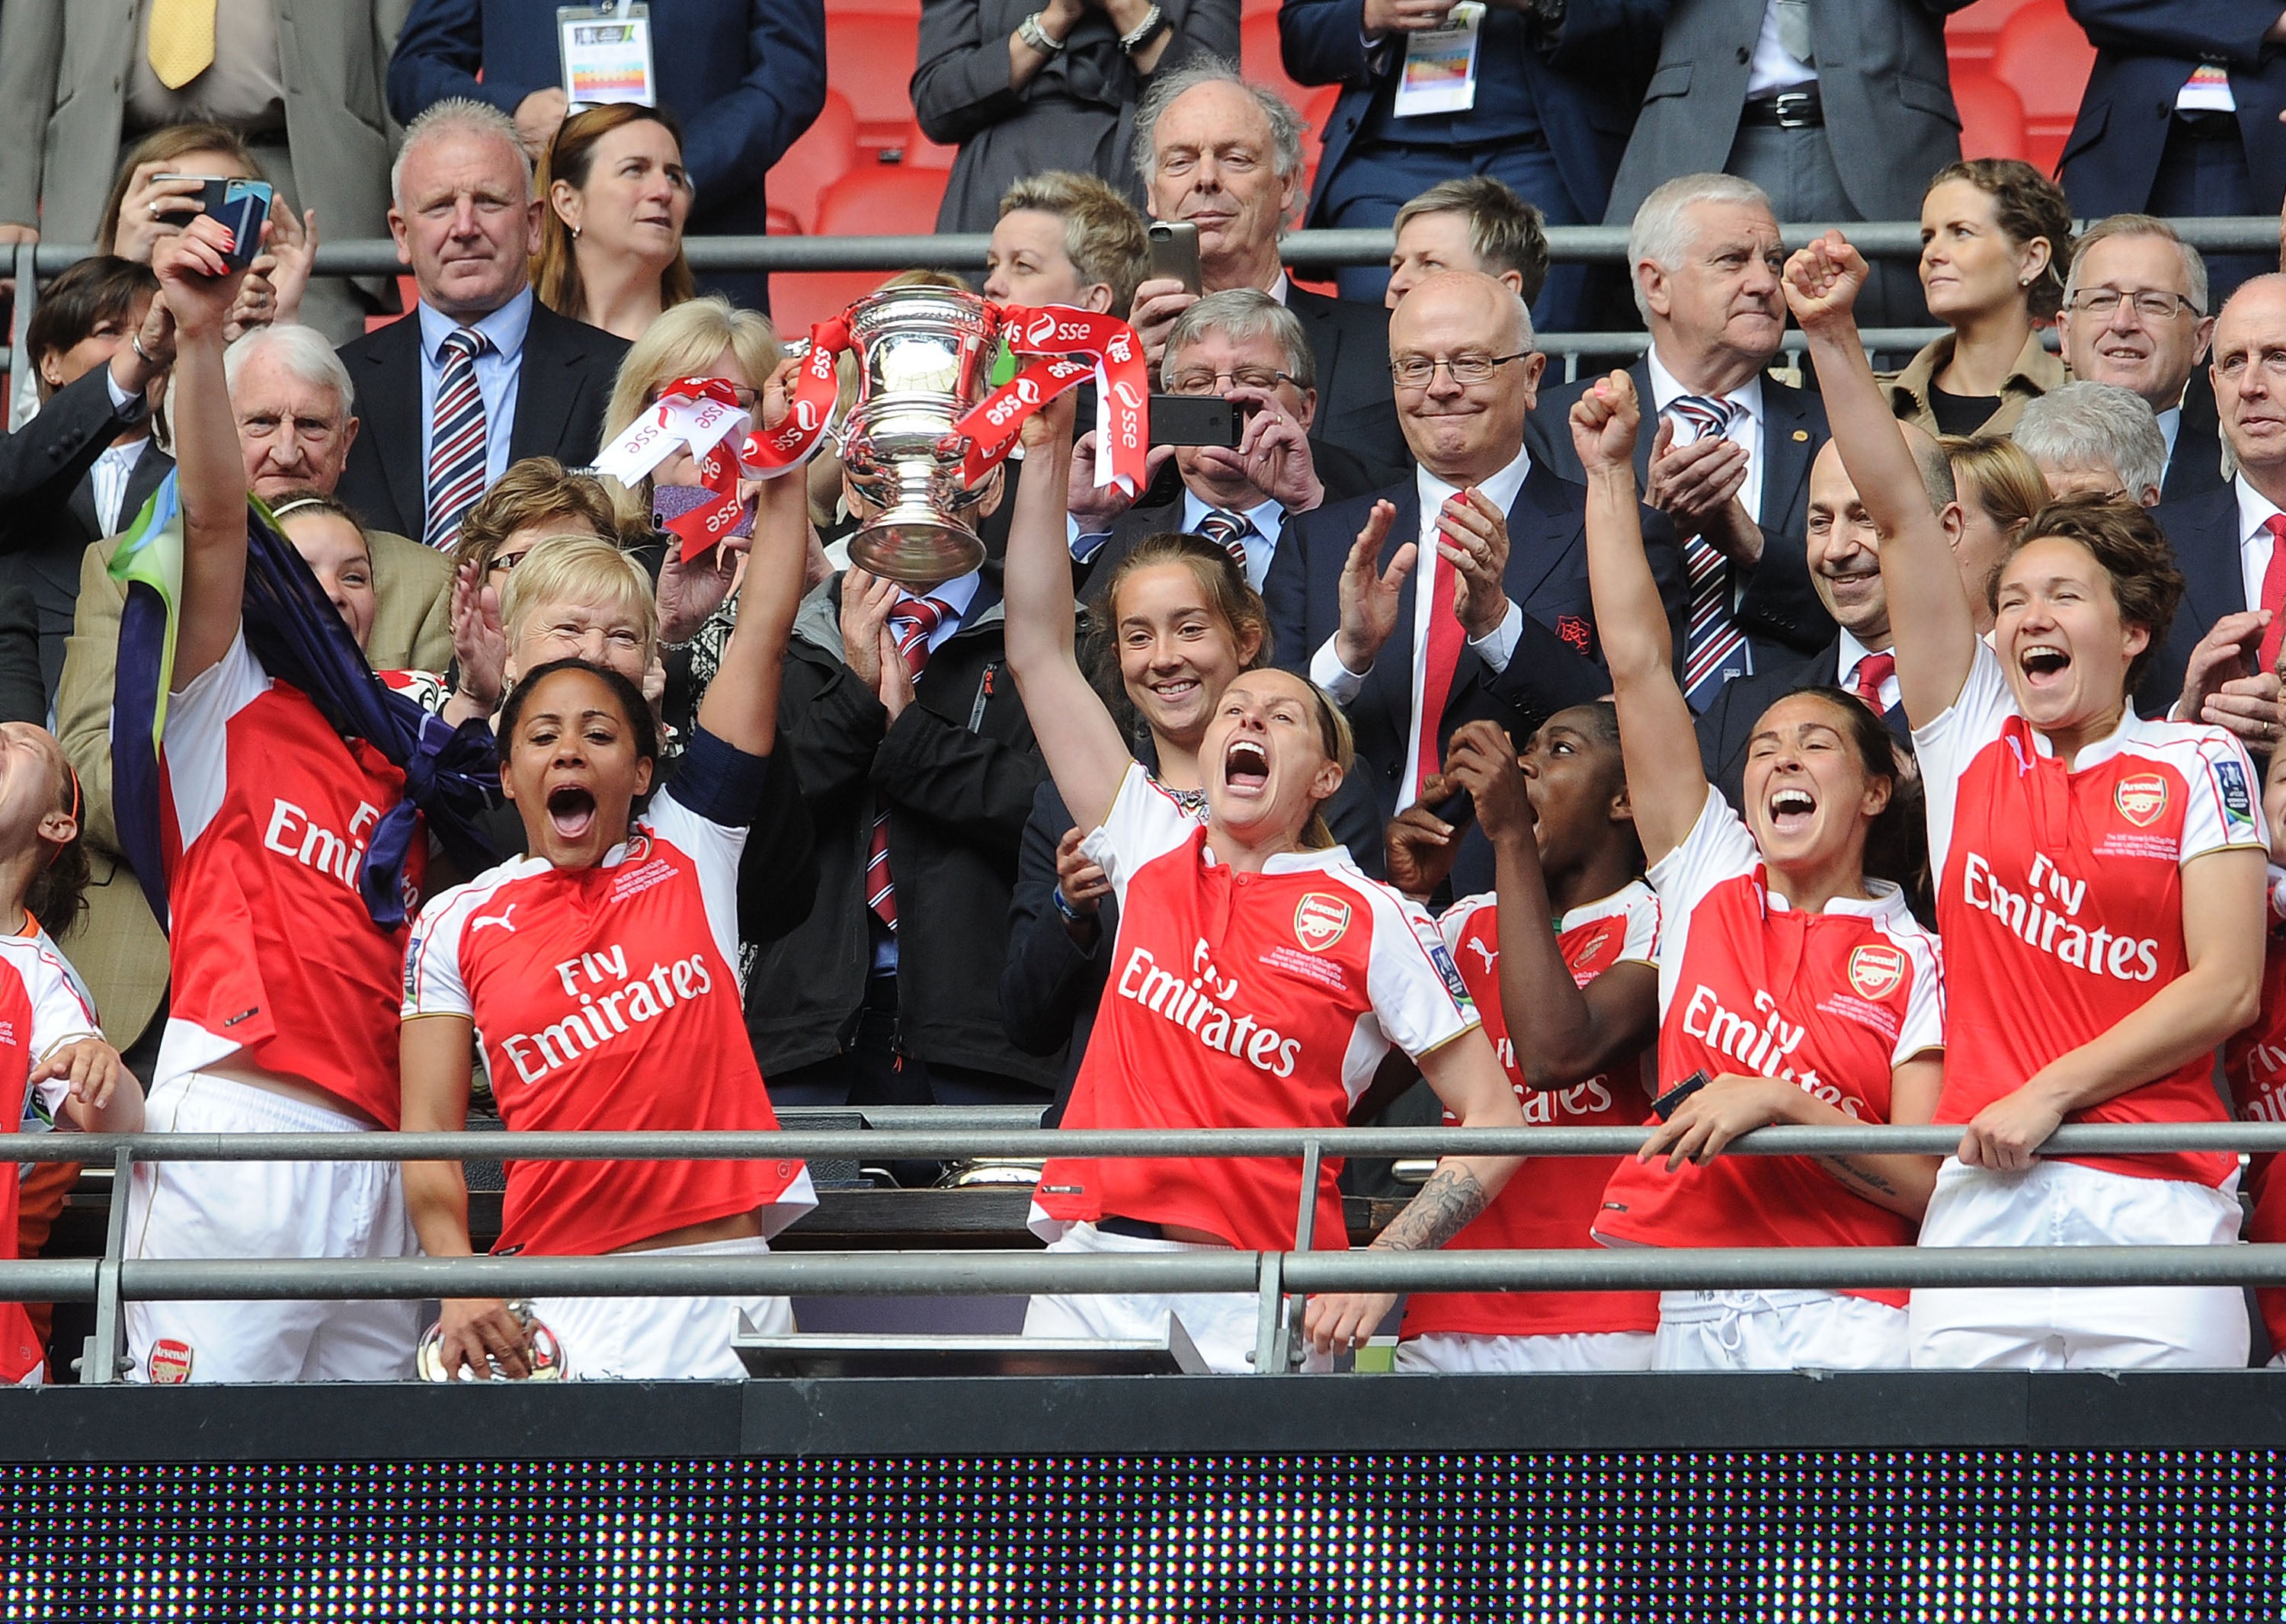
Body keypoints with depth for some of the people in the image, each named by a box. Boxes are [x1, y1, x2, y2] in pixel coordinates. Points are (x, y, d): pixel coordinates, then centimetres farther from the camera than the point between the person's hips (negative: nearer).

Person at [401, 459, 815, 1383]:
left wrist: (785, 472, 7)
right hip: (554, 1298, 0)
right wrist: (461, 1289, -12)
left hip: (720, 1285, 0)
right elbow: (429, 1133, 3)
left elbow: (762, 634, 8)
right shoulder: (458, 925, 9)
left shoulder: (688, 855, 10)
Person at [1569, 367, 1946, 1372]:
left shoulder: (1919, 963, 5)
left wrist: (1777, 1105, -15)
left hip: (1839, 1318, -2)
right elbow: (1637, 661, 12)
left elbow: (1925, 1185, -4)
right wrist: (1610, 473, 10)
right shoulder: (1710, 879, 14)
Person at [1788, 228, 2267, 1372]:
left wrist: (2052, 1094, -8)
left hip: (2156, 1197, -2)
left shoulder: (2199, 765, 7)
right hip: (1984, 1194, 2)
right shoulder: (1973, 741, 14)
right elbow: (1899, 515, 10)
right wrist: (1832, 340, 5)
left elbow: (2227, 985, -2)